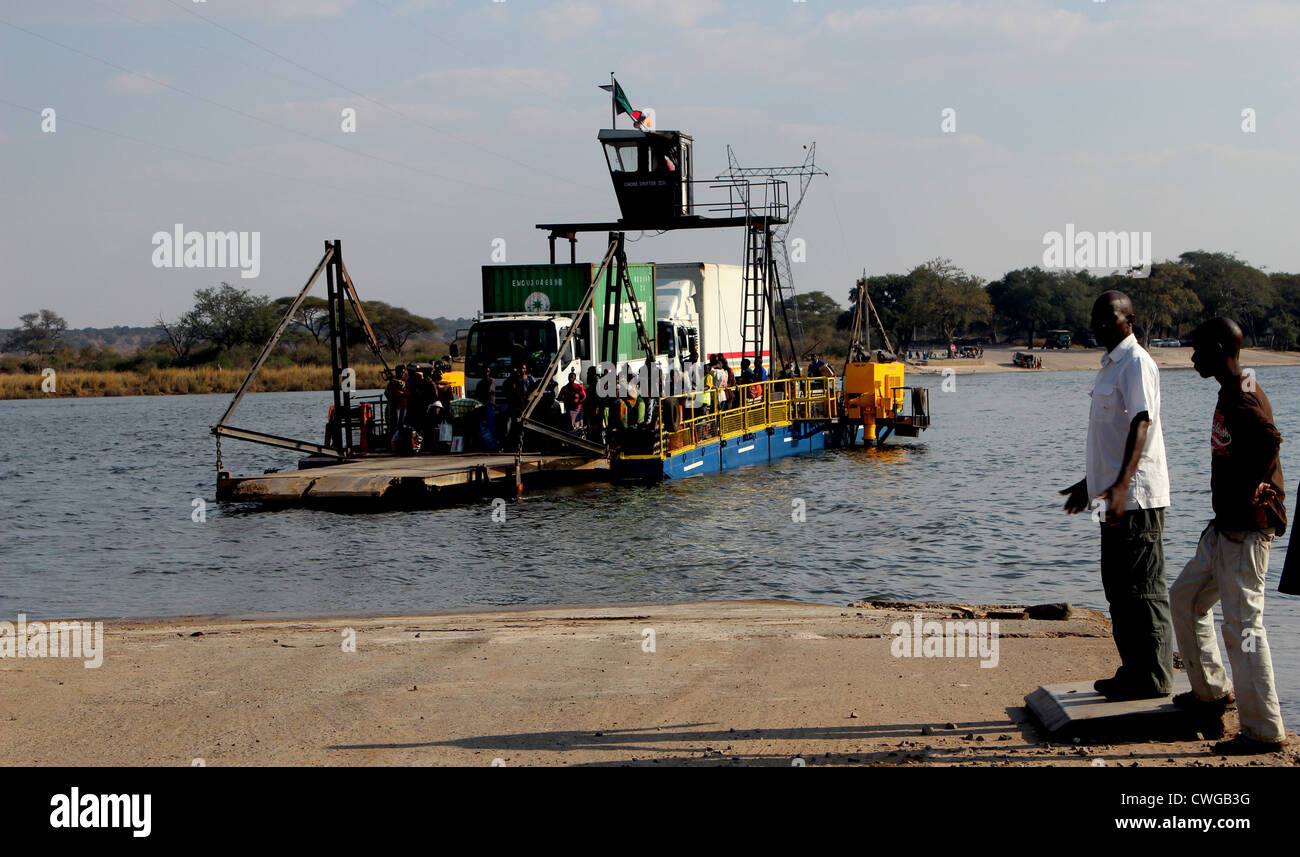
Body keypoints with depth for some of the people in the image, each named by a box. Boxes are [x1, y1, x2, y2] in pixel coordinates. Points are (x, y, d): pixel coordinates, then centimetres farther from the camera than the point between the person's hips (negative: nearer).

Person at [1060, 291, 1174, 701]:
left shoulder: (1136, 362, -12)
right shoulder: (1110, 363, 18)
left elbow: (1141, 424, -23)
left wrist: (1121, 485, -33)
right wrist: (1091, 482, 31)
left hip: (1136, 495, -10)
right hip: (1115, 495, 10)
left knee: (1143, 589, -5)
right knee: (1118, 587, 14)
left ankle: (1154, 679, 0)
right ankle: (1133, 672, 22)